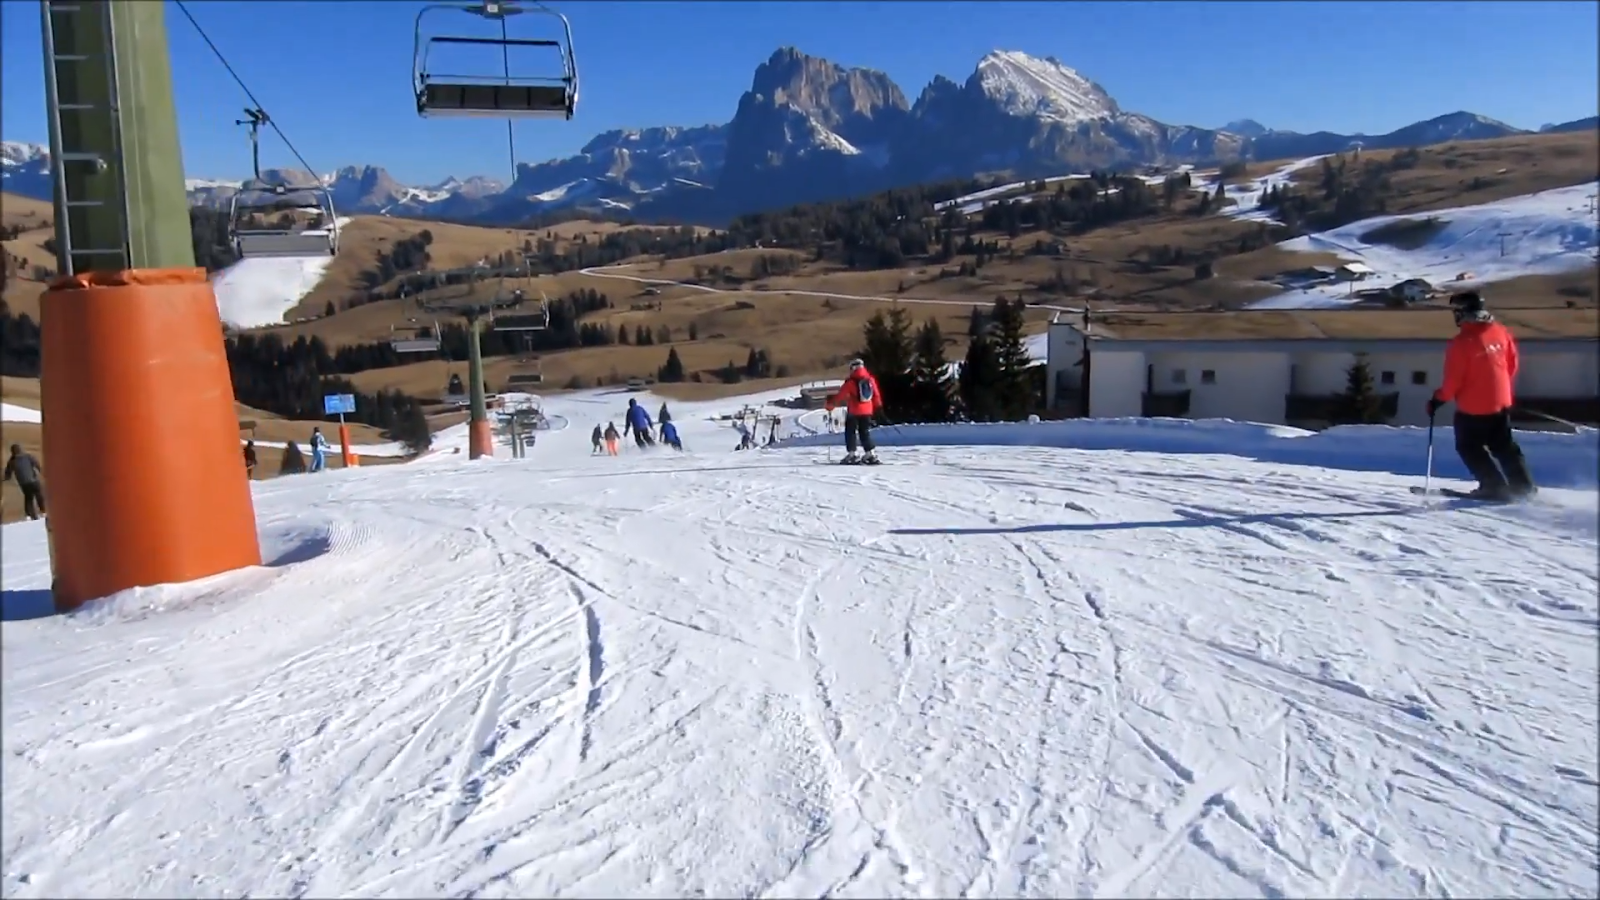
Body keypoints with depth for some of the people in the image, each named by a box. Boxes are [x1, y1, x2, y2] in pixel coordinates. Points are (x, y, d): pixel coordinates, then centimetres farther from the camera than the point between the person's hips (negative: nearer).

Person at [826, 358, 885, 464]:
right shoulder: (870, 379, 3)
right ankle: (871, 453, 8)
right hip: (867, 411, 5)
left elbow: (840, 395, -9)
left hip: (854, 411, -5)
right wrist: (878, 406, 27)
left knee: (850, 432, 4)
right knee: (865, 432, 13)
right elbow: (876, 394, 12)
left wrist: (830, 406, 0)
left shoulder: (851, 381, -12)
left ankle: (852, 454, -3)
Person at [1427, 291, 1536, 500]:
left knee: (1469, 447, 10)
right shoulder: (1501, 331, -1)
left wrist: (1437, 400, -5)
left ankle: (1495, 486, 6)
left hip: (1472, 407, -7)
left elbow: (1453, 380, -18)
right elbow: (1512, 364, 11)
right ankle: (1524, 486, 20)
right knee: (1505, 447, 20)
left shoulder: (1461, 342, -21)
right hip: (1501, 403, 7)